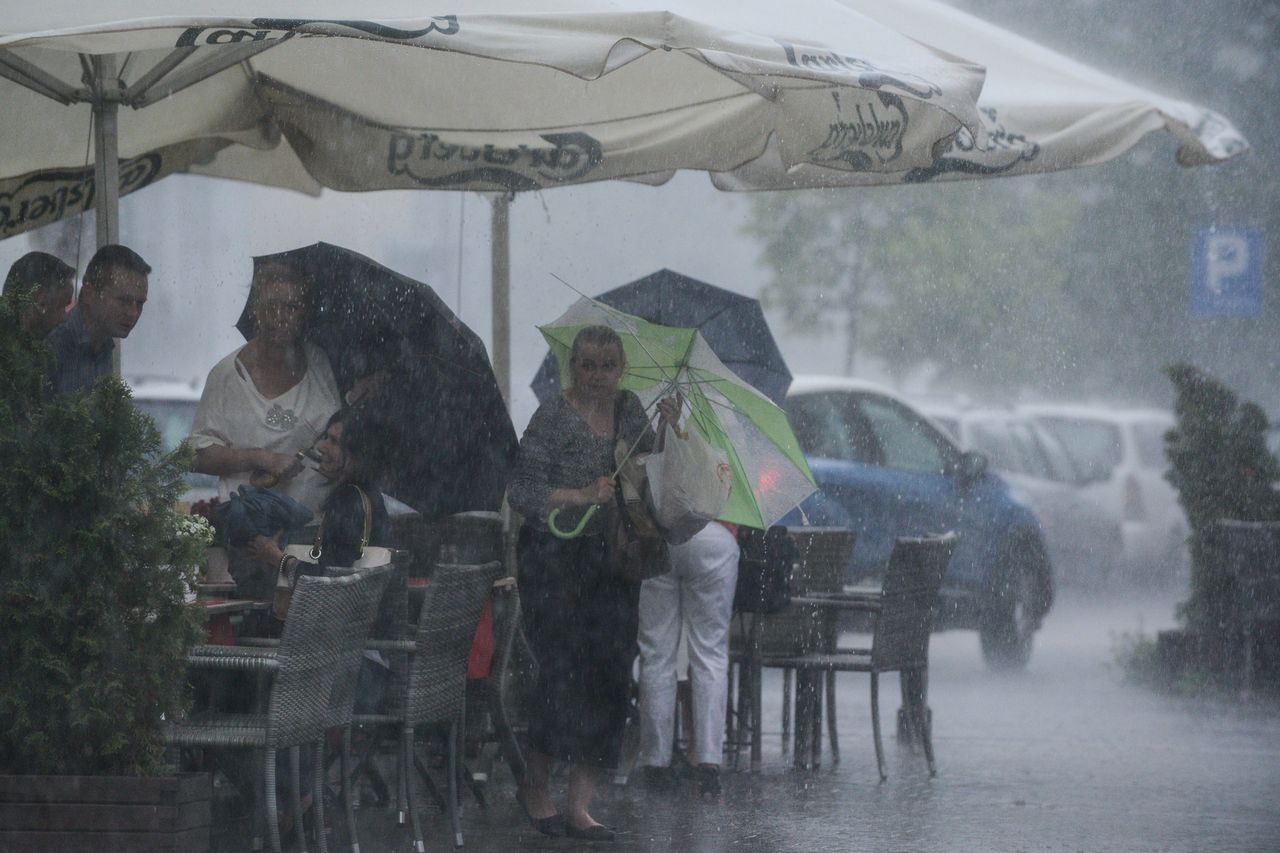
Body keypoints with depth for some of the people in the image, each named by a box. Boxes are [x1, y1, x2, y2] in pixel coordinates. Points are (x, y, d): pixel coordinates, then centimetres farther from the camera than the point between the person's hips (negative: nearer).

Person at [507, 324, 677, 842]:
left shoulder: (629, 409, 10)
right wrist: (582, 496, -23)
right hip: (555, 560, -6)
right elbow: (521, 490, -13)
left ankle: (580, 805, 2)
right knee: (564, 669, -9)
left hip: (610, 563, 6)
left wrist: (666, 429, 4)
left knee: (609, 675, -1)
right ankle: (536, 785, 12)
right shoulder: (554, 416, -9)